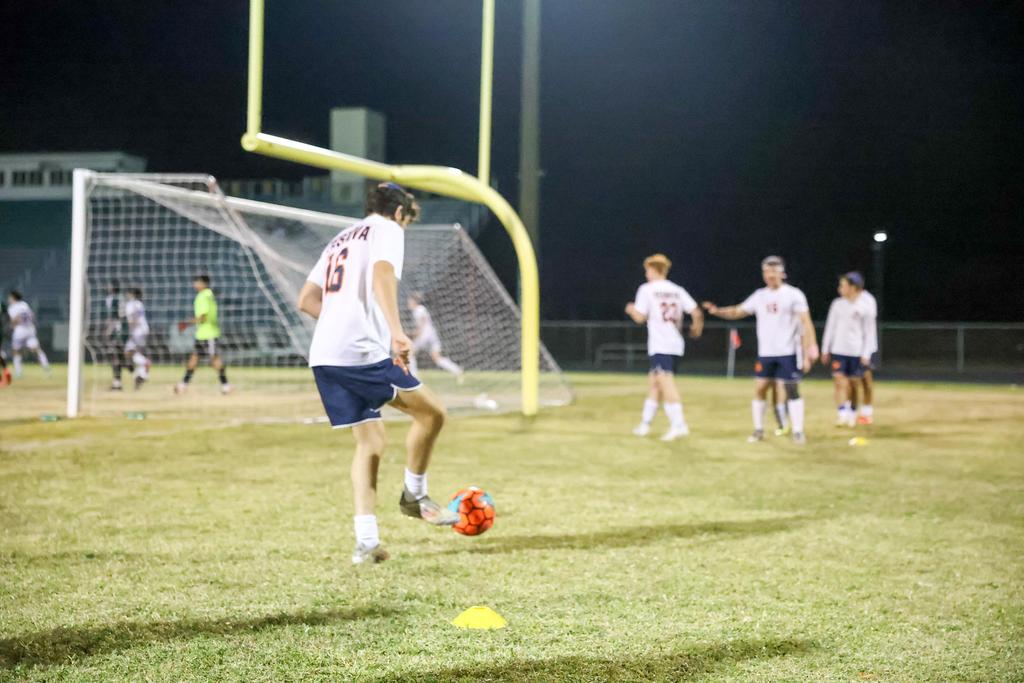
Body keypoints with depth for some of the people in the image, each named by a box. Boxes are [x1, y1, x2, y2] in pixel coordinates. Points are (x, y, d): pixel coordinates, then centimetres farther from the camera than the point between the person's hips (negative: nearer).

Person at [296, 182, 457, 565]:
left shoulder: (340, 239, 27)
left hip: (324, 355, 9)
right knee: (431, 412, 5)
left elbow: (306, 301, 25)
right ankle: (415, 496, 17)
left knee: (371, 442, 12)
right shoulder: (387, 229, 3)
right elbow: (382, 275, -19)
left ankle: (365, 541, 4)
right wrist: (397, 332, -30)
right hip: (362, 352, -8)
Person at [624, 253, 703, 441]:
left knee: (666, 382, -14)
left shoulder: (647, 289, -1)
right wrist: (696, 328, 24)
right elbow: (697, 313, 4)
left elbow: (640, 318, -6)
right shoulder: (678, 290, 13)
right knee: (654, 381, 18)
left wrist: (631, 309, 16)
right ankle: (645, 423, 24)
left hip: (659, 346, -7)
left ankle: (678, 424, -27)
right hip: (676, 345, 7)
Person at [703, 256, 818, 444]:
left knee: (792, 390, -4)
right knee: (759, 389, 1)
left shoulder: (793, 294, -4)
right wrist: (717, 311, -5)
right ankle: (758, 430, 11)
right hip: (765, 353, 4)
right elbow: (738, 311, 13)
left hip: (787, 352, -4)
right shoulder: (760, 296, 10)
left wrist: (810, 349, -17)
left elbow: (806, 323, -9)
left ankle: (798, 431, 3)